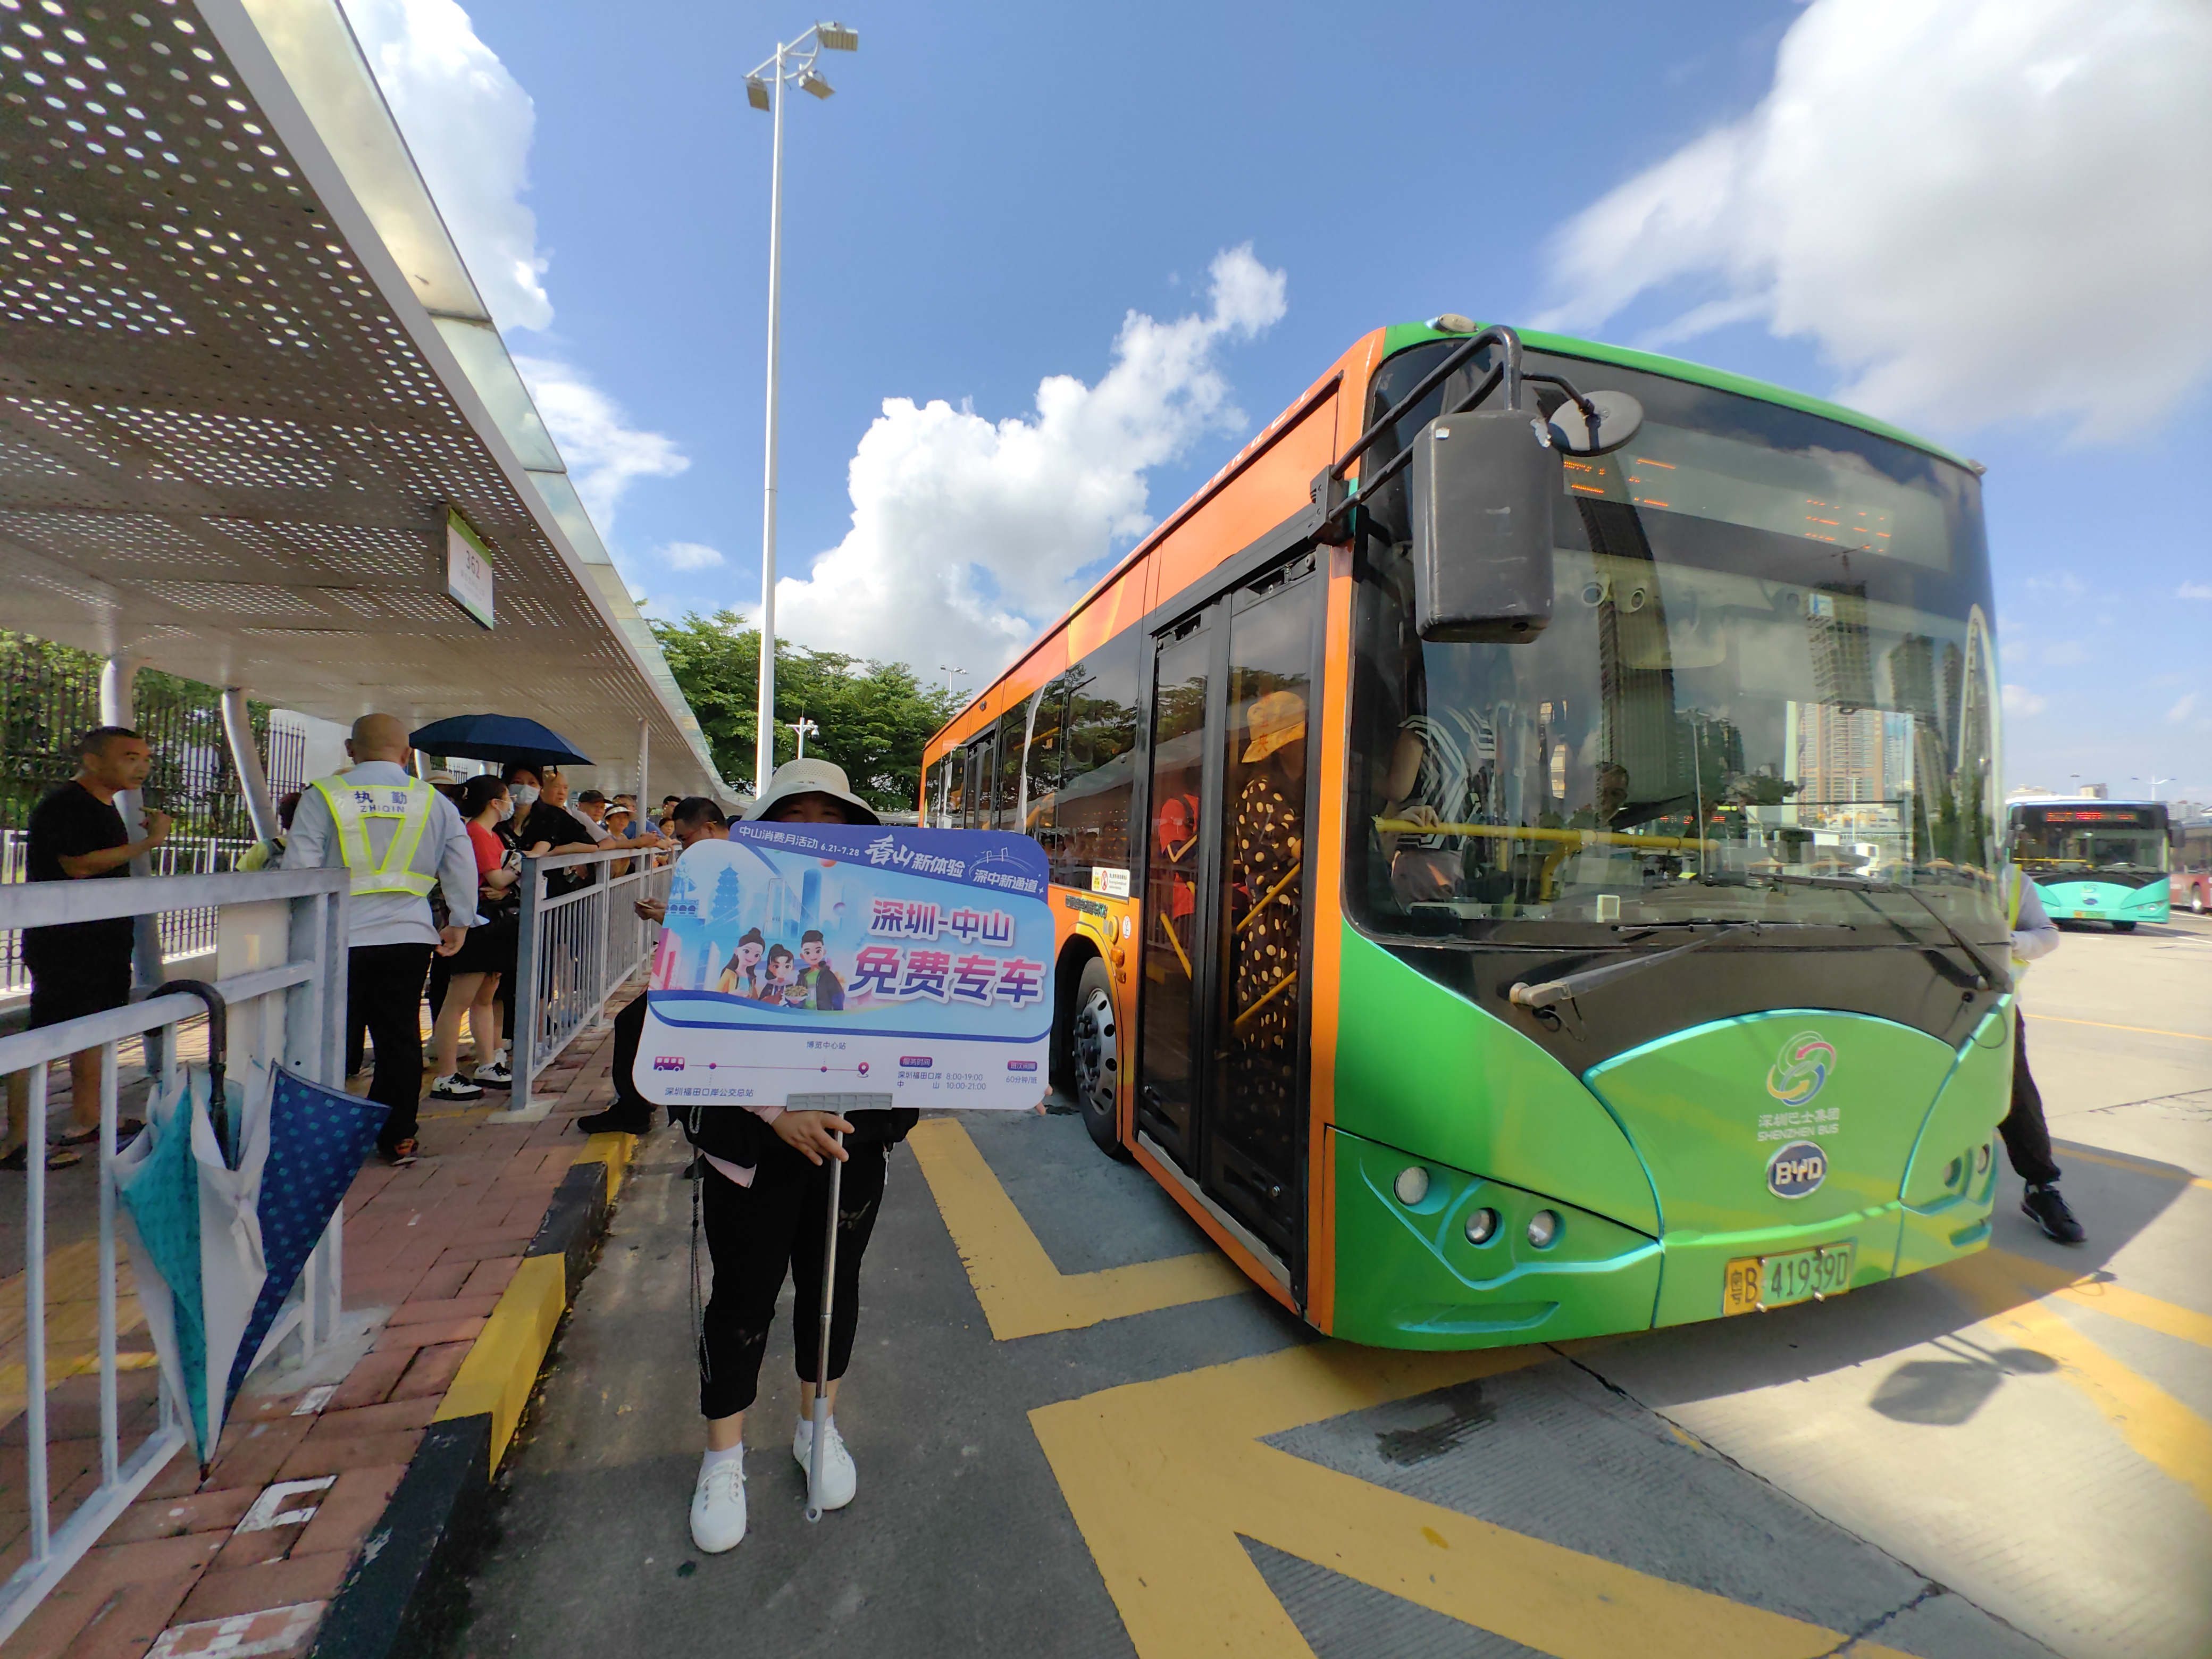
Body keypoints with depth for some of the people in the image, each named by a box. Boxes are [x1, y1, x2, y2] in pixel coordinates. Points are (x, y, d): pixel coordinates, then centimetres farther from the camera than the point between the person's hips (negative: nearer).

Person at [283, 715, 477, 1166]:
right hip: (410, 938, 2)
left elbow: (299, 869, -4)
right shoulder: (435, 801, 3)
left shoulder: (323, 796, -2)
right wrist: (460, 923, 13)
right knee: (401, 1038, 9)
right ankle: (399, 1138, 17)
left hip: (340, 938, -2)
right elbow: (463, 869, 3)